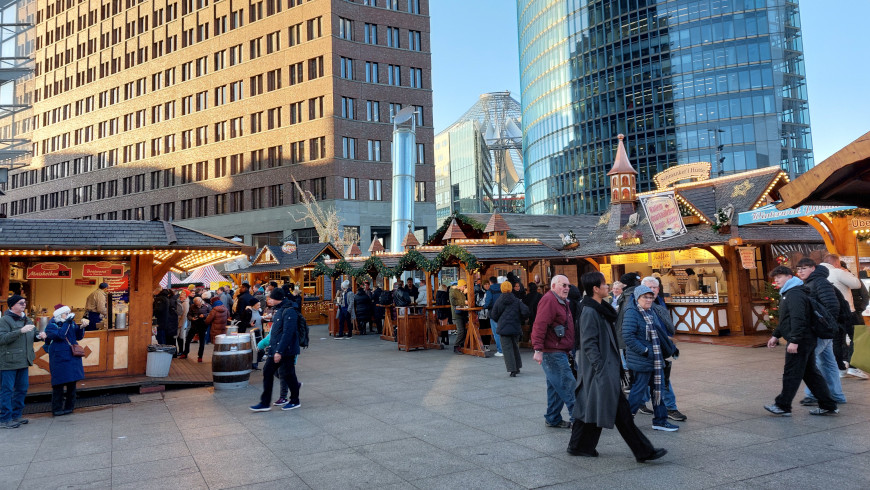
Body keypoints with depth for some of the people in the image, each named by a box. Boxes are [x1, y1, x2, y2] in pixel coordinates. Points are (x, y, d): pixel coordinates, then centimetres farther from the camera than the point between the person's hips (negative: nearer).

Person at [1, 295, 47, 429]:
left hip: (23, 361, 8)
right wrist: (21, 331, -28)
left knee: (22, 388, 13)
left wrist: (39, 336, 2)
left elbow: (33, 335, 25)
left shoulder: (27, 320, 14)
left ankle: (16, 416, 24)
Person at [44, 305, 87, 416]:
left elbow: (79, 337, 10)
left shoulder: (71, 323, 10)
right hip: (59, 360, -5)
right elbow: (60, 335, -22)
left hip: (72, 358, 5)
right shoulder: (51, 326, -5)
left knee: (72, 382, 10)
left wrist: (81, 327, -7)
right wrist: (67, 322, -21)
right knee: (59, 384, -3)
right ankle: (57, 409, 6)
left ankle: (69, 406, 21)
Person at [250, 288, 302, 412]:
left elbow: (287, 333, -25)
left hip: (286, 350, -10)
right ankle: (265, 403, 15)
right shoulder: (279, 310, 13)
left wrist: (279, 351, -27)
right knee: (267, 372, 8)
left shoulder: (289, 311, -19)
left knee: (287, 374, 2)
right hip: (275, 350, 10)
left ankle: (295, 401, 19)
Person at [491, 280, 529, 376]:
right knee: (515, 347, 19)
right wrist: (519, 319, 10)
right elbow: (525, 311, -9)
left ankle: (512, 370, -11)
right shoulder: (517, 301, 1)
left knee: (507, 348, -2)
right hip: (516, 328, 3)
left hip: (503, 328, -2)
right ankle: (517, 367, 27)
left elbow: (493, 316, 0)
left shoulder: (498, 301, -3)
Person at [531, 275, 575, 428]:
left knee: (555, 387, 15)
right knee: (568, 384, -8)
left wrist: (569, 350, 25)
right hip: (552, 353, -10)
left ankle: (553, 419, 23)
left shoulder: (562, 302, 19)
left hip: (560, 352, 10)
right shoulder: (548, 300, -14)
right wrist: (538, 349, -28)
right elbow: (540, 325, -23)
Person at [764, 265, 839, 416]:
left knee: (791, 374, -3)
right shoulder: (787, 294, 18)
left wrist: (794, 340, -27)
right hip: (807, 341, 11)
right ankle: (828, 406, 19)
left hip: (800, 341, -11)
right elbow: (785, 320, 27)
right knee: (810, 373, 14)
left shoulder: (795, 294, -16)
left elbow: (798, 319, -25)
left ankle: (783, 406, 4)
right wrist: (776, 336, 25)